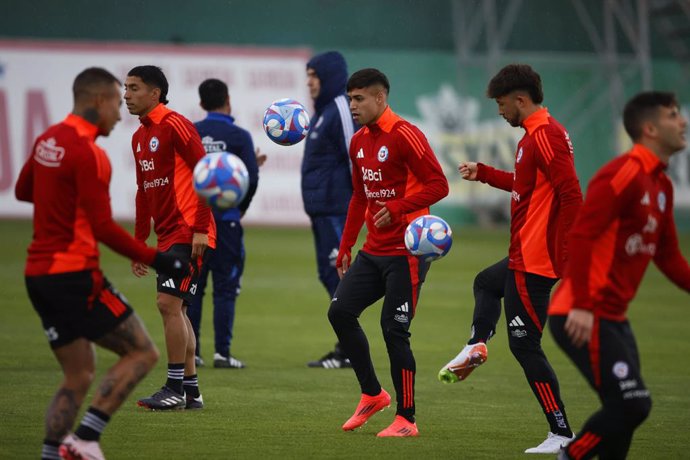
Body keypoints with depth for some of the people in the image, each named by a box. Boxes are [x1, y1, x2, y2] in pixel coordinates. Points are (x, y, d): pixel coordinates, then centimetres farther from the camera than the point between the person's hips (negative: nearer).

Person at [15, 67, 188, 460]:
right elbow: (104, 228, -18)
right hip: (75, 276, -9)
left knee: (78, 376, 13)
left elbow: (23, 190, 27)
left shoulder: (49, 140, 10)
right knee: (142, 352, -1)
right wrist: (155, 260, -14)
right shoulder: (89, 153, -15)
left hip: (38, 275, 9)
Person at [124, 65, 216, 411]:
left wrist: (200, 228, -19)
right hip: (166, 235, 9)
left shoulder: (175, 126, -11)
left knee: (169, 303, -12)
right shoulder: (140, 137, 16)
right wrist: (139, 242, 20)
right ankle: (191, 390, 16)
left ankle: (175, 389, -8)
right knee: (175, 309, 10)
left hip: (187, 233, -9)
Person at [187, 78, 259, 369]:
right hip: (226, 220, -3)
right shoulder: (239, 136, -5)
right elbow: (251, 178, -6)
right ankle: (222, 352, -3)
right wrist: (241, 208, 11)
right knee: (225, 288, 1)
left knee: (191, 286, 9)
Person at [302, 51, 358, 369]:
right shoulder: (323, 111, 17)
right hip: (320, 208, 11)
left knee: (338, 274, -9)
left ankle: (349, 350, -7)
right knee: (329, 274, 13)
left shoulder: (342, 110, -14)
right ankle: (345, 346, 18)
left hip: (335, 209, -11)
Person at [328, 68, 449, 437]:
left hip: (405, 253, -8)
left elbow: (438, 185, -17)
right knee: (340, 311, 0)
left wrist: (397, 208, -27)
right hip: (374, 251, 8)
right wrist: (345, 248, 18)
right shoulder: (359, 143, 12)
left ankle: (406, 420, 3)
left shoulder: (404, 136, -13)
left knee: (394, 330, -7)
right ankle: (372, 393, 15)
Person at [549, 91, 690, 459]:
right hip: (584, 318, -10)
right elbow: (581, 235, -23)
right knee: (631, 404, -14)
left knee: (627, 408, 10)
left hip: (613, 317, 10)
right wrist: (582, 305, -28)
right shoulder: (625, 174, -15)